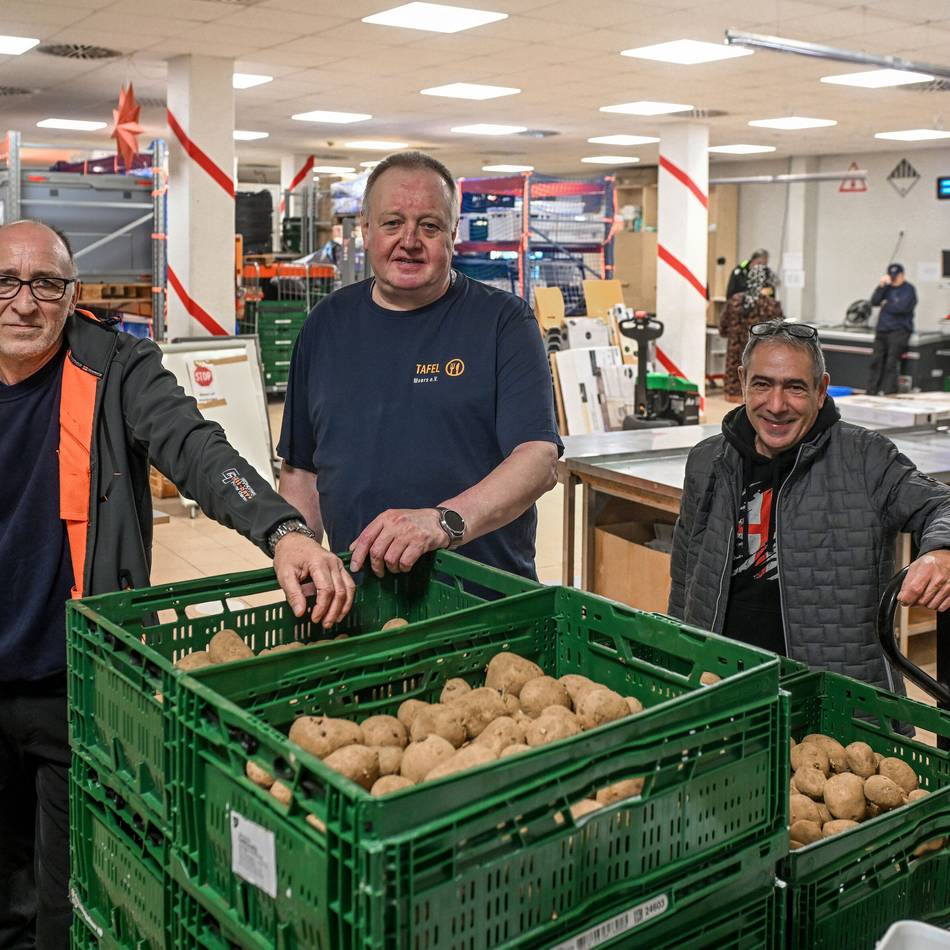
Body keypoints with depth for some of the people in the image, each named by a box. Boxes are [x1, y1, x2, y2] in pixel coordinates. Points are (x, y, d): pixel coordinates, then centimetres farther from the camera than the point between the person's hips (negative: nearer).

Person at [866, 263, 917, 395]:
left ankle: (887, 392, -12)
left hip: (899, 330, -6)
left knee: (891, 363, -12)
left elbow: (901, 307, -15)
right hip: (882, 330, 6)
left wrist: (885, 305, 0)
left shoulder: (908, 289, -1)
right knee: (876, 361, 1)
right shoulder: (887, 288, 15)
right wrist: (881, 285, -6)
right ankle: (871, 392, 3)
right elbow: (874, 302, 3)